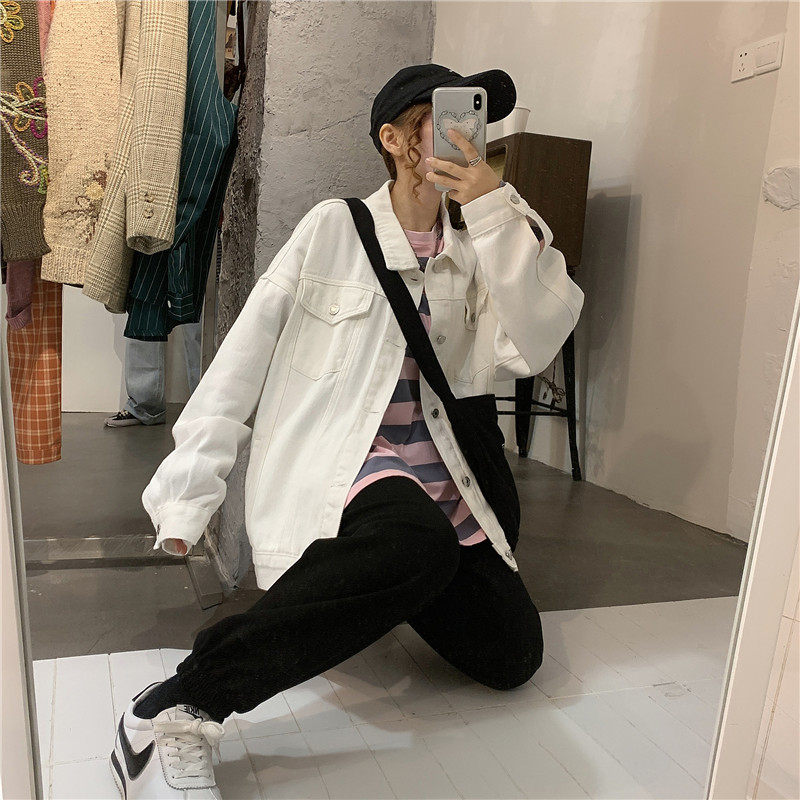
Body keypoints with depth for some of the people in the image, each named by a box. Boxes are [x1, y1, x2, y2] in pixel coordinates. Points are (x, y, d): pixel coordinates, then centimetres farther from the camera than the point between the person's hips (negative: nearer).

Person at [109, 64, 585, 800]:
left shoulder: (475, 253, 12)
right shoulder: (335, 227, 0)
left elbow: (531, 347, -5)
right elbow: (242, 359, -2)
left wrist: (497, 212, -9)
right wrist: (187, 493, -4)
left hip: (430, 477, 6)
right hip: (329, 459, -5)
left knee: (512, 655, -7)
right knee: (422, 542, -38)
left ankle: (372, 581, 18)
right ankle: (174, 711, -25)